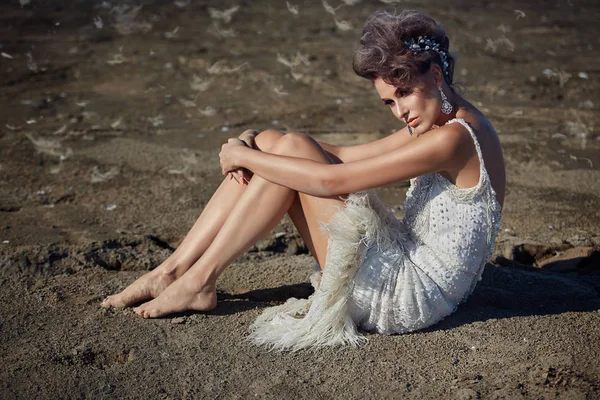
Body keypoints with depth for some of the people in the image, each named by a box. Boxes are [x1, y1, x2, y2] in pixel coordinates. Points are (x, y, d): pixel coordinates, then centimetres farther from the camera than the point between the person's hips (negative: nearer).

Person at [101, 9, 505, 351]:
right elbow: (343, 156, 11)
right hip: (407, 269, 10)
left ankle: (200, 281, -8)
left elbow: (331, 181, -23)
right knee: (272, 143, 1)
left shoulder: (454, 137, -20)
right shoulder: (435, 123, 10)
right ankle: (172, 270, 1)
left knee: (292, 148, -16)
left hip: (412, 297, -9)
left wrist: (243, 156, -12)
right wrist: (252, 145, -2)